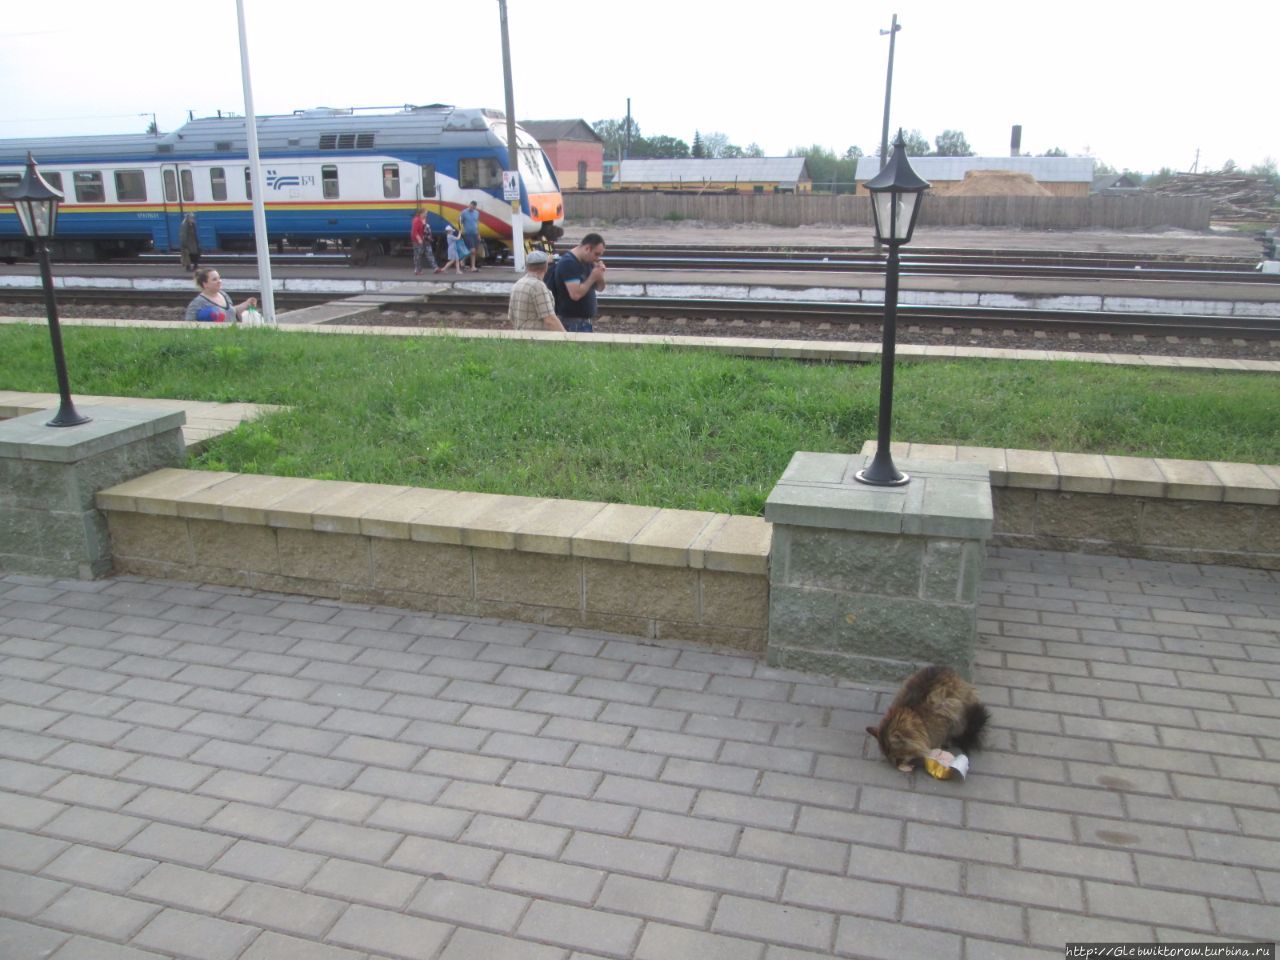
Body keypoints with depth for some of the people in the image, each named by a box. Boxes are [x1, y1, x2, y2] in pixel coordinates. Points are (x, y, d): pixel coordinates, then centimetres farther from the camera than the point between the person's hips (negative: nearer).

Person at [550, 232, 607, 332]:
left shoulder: (587, 262, 10)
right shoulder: (568, 263, -17)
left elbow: (599, 288, 17)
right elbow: (576, 294, -27)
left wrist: (599, 275, -4)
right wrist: (593, 277, -17)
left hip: (584, 321, 10)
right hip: (572, 322, -10)